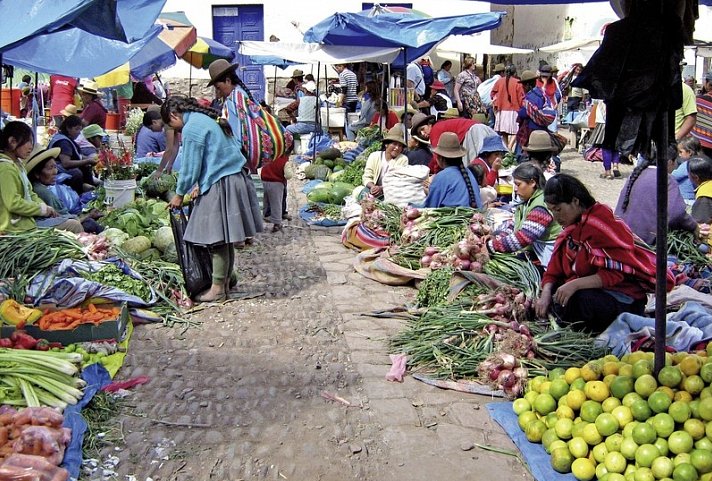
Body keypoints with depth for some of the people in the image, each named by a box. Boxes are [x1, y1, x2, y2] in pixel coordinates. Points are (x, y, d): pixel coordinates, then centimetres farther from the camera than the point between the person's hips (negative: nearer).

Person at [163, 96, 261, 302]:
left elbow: (190, 167, -10)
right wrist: (199, 186, 23)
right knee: (225, 239, 13)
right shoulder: (207, 119, 17)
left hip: (220, 185, -9)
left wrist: (179, 194, 3)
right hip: (235, 179, 9)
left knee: (218, 240, -3)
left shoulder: (191, 128, -12)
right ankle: (225, 282, 19)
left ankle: (218, 288, 3)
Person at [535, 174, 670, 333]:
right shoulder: (571, 228, 10)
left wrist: (575, 284, -32)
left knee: (575, 302, -34)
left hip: (624, 300, -8)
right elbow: (554, 270, 7)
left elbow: (615, 274, -22)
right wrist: (545, 295, -12)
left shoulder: (600, 224, -16)